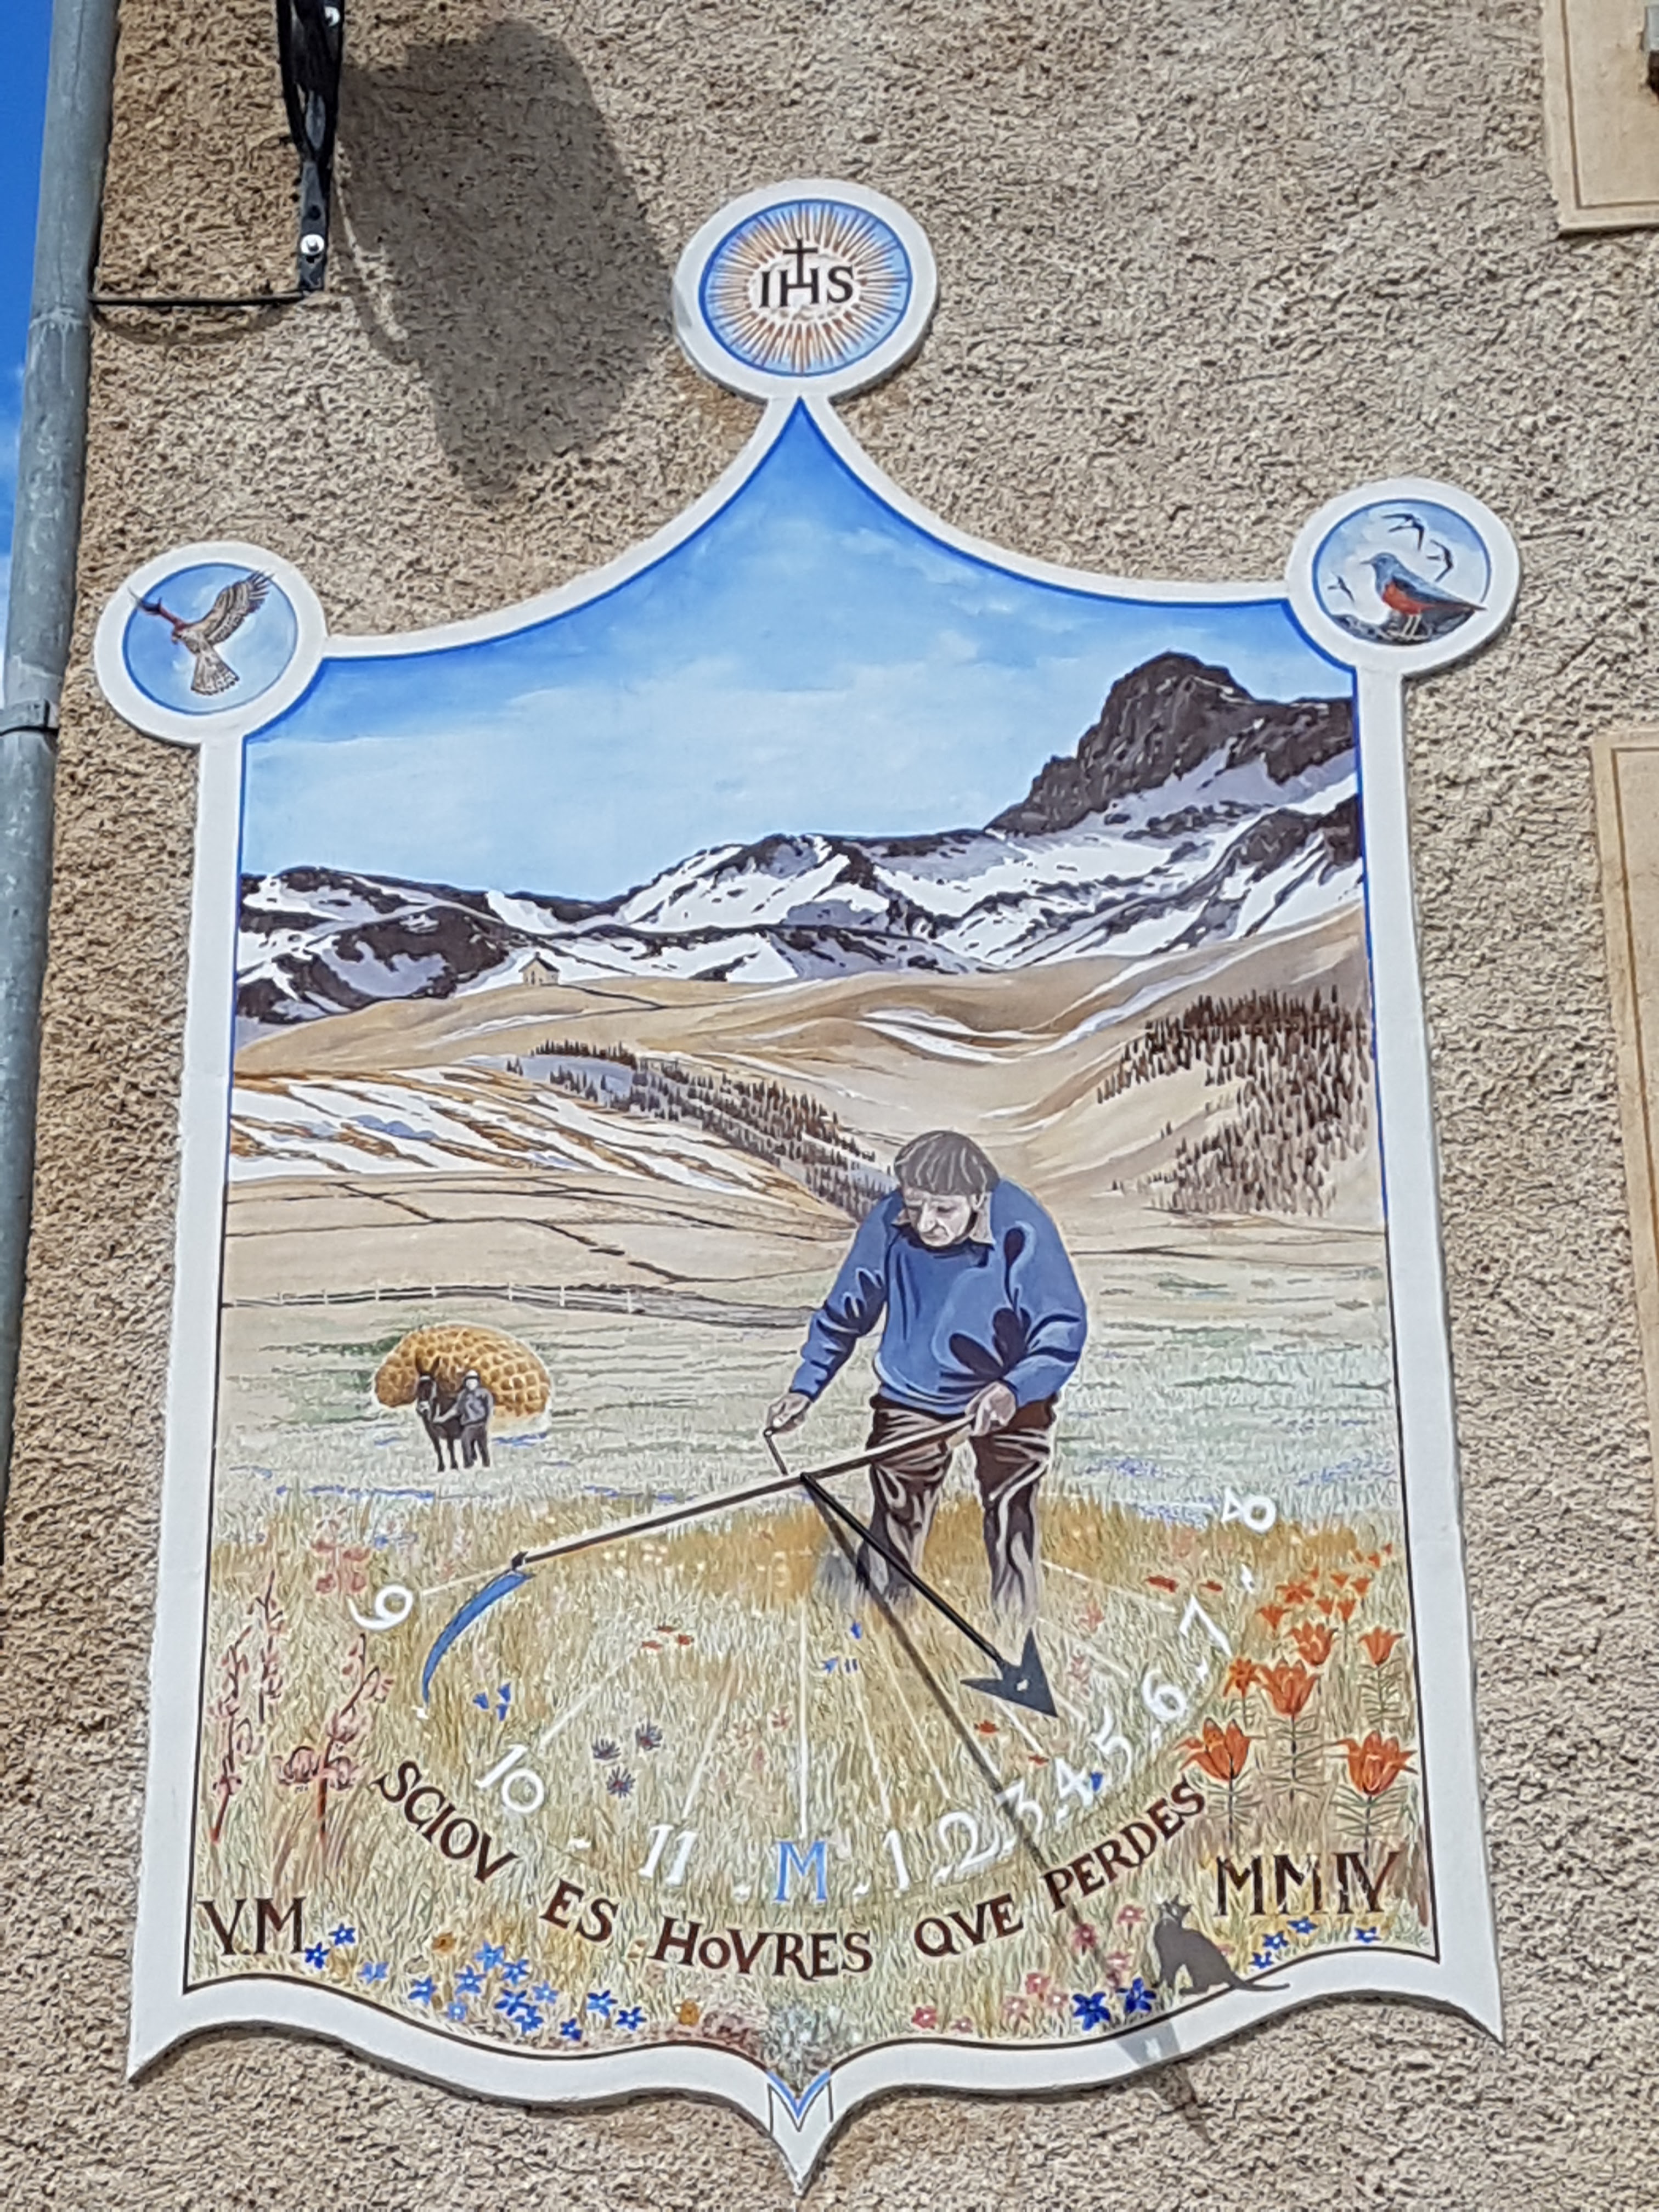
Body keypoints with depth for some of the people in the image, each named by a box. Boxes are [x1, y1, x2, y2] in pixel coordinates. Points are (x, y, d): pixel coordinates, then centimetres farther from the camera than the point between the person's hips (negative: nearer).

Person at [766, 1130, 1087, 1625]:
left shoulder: (1021, 1232, -29)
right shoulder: (887, 1225, -21)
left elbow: (1063, 1331, -25)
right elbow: (845, 1311, -4)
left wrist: (1014, 1390, -41)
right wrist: (805, 1388, -4)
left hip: (1008, 1397, -2)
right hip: (911, 1396, 2)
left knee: (1011, 1525, 1)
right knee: (896, 1519, 7)